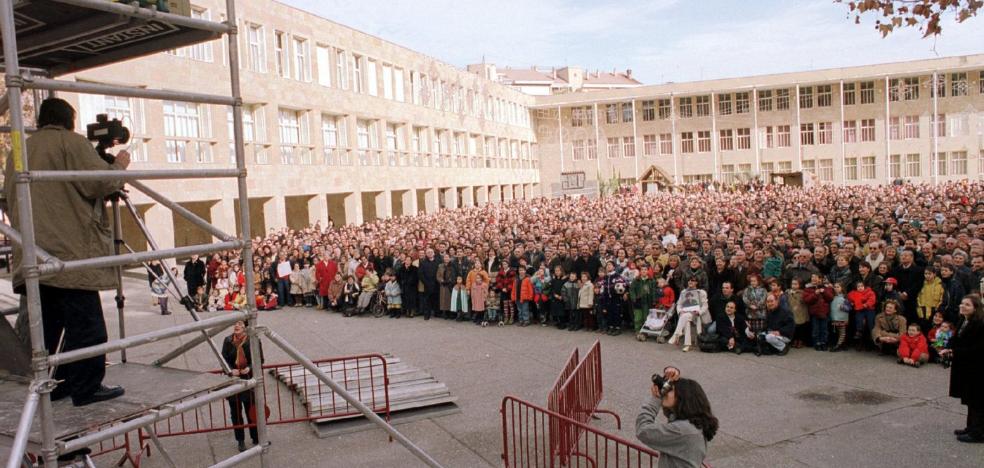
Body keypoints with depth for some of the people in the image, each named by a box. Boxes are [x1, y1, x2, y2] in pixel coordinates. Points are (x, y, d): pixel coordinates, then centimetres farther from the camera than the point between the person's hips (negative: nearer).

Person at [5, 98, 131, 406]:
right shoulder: (71, 142, -4)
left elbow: (11, 201, 24)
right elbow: (101, 182, -12)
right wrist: (120, 165, 4)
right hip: (71, 252, -8)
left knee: (48, 325, 12)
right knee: (84, 325, -4)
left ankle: (53, 385, 18)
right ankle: (87, 387, -3)